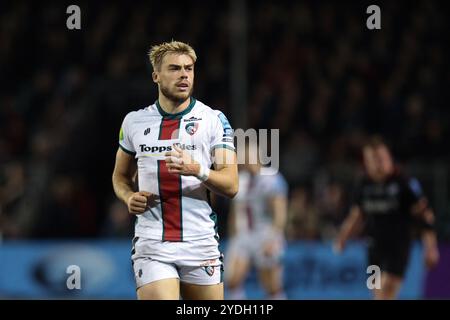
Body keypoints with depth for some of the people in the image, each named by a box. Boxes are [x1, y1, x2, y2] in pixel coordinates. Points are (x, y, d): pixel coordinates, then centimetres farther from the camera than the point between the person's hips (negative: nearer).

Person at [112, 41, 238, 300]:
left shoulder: (214, 120, 2)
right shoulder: (134, 122, 9)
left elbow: (231, 185, -4)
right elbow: (121, 176, 23)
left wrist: (197, 170, -23)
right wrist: (129, 197, 0)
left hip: (201, 246, 0)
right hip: (151, 246, 0)